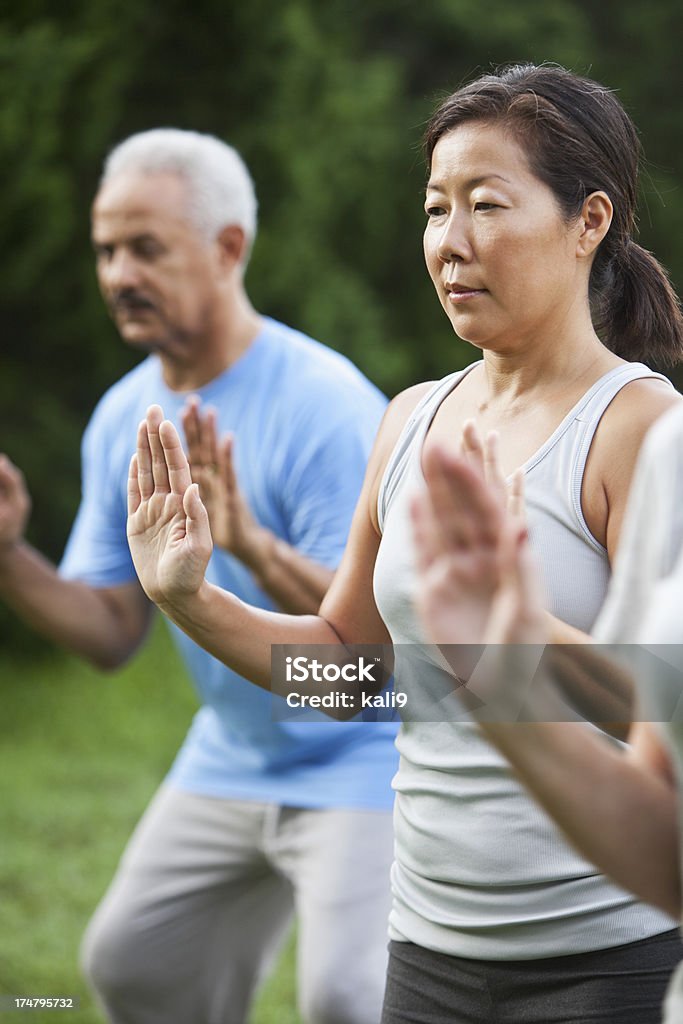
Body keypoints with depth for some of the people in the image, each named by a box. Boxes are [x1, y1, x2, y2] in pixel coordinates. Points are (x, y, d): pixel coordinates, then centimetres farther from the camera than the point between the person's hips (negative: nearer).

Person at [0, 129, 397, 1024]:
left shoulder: (327, 407, -24)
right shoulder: (122, 419, -1)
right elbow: (112, 632, 1)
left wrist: (253, 545, -42)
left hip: (365, 757, -7)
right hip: (230, 761, 8)